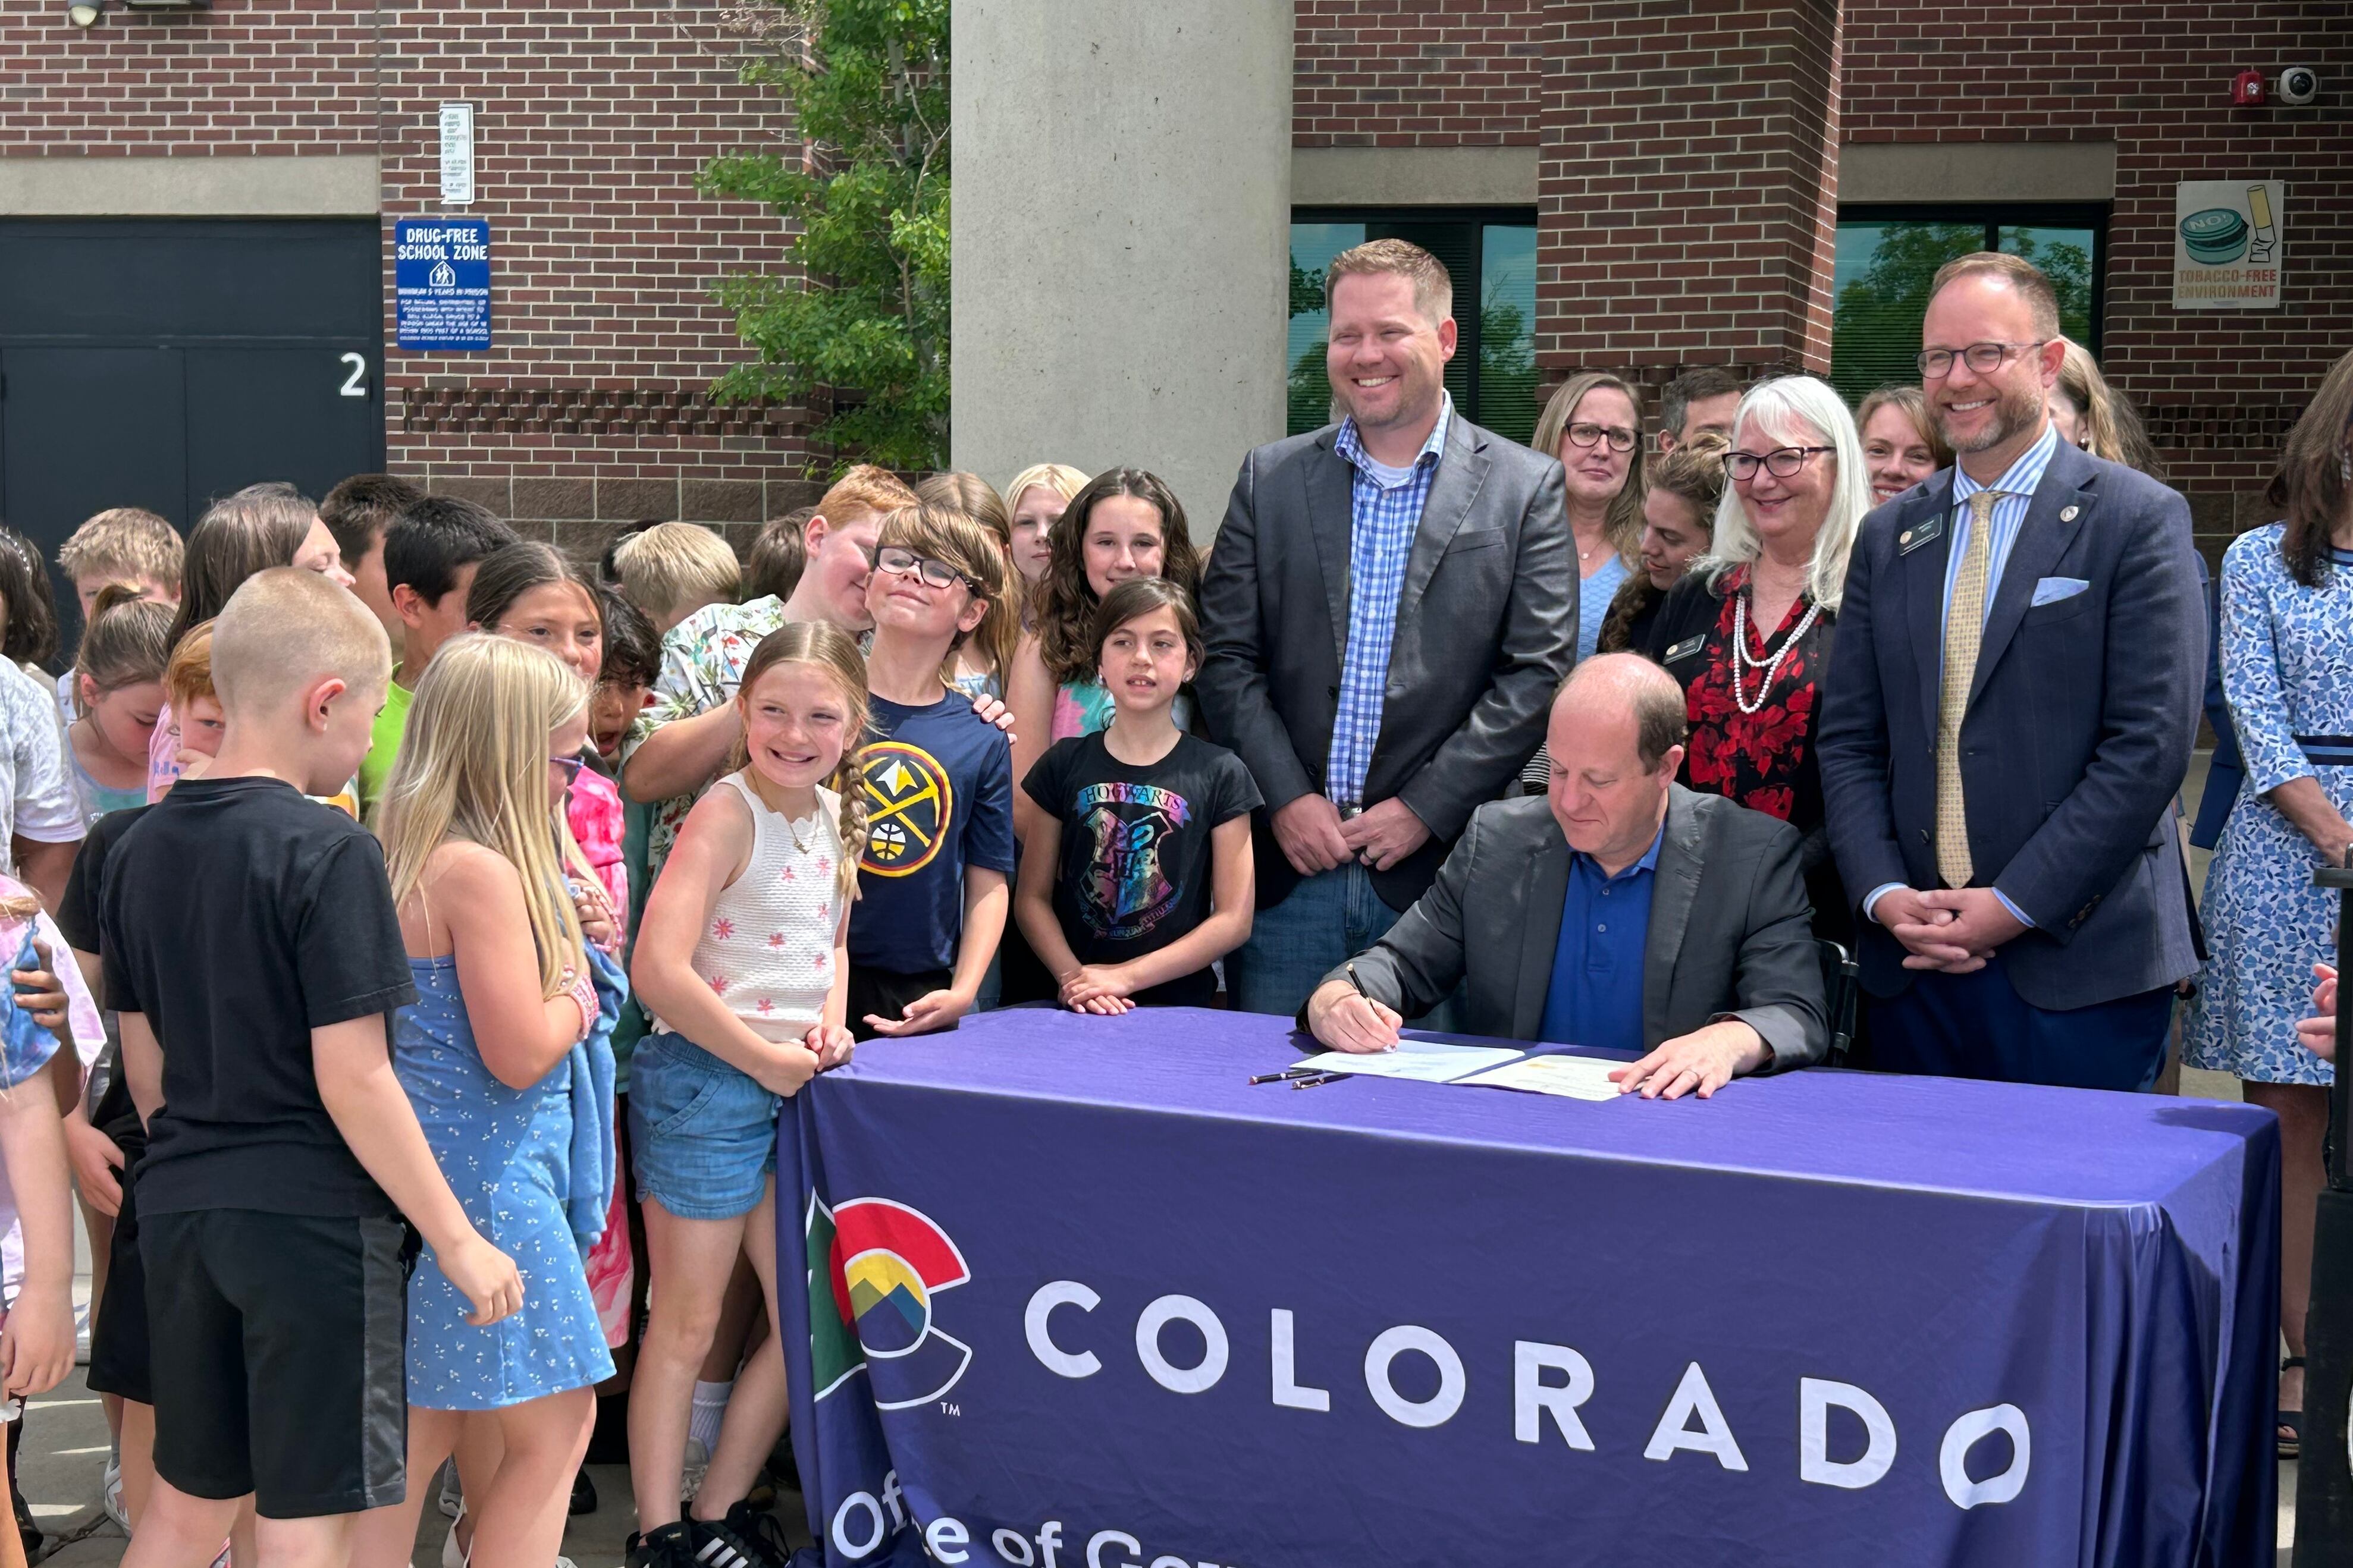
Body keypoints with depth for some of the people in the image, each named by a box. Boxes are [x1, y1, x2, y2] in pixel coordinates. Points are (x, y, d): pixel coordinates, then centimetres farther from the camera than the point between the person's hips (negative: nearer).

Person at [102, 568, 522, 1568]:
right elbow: (352, 1079, -18)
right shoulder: (328, 853, -15)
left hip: (180, 1210, 7)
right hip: (311, 1217, -7)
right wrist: (457, 1240, -11)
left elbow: (144, 1062, 13)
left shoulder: (141, 849, 6)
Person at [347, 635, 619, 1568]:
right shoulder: (483, 871, -20)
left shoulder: (409, 856, 9)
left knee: (427, 1422, 17)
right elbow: (521, 1052, -21)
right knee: (557, 1422, 1)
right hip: (487, 1175, -10)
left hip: (423, 1166, 10)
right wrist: (576, 992, -4)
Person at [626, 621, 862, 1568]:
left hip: (794, 1084, 8)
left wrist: (831, 1021, 4)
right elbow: (660, 971, -24)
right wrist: (764, 1057, -16)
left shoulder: (836, 814, 7)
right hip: (705, 1076, -8)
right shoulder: (729, 813, -15)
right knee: (686, 1325, 3)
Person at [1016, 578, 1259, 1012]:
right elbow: (1033, 898, 8)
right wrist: (1073, 977, -9)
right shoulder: (1065, 764, 9)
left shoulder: (1219, 774, 4)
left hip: (1178, 1004, -1)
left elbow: (1233, 919, 1)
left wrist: (1125, 977, -7)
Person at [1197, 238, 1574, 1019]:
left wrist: (1425, 809, -9)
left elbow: (1539, 671, -3)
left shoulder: (1525, 488, 3)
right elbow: (1225, 657, 5)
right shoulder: (1270, 479, 9)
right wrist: (1286, 797, -6)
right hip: (1286, 867, 2)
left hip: (1436, 867, -2)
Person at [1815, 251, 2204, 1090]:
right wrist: (1884, 893, -6)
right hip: (1912, 960, 4)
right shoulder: (1887, 535, 13)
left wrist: (2015, 904, -14)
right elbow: (1848, 739, 10)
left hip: (2079, 964, -4)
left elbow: (2150, 745, -11)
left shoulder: (2139, 519, -3)